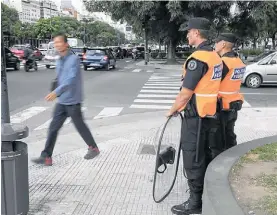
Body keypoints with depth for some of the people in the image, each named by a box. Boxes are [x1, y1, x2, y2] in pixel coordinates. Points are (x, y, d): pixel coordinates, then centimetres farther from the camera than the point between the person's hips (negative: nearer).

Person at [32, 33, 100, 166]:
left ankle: (93, 148, 28)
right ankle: (46, 157, 5)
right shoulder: (59, 62, 11)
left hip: (73, 101, -7)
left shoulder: (74, 59, -14)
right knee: (53, 127, 2)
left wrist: (56, 92, -34)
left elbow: (71, 79, -26)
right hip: (61, 101, 7)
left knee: (80, 126, 7)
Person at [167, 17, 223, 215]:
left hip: (195, 115, -9)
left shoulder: (198, 58, -20)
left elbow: (186, 93, -20)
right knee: (206, 154, 19)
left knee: (193, 158, 0)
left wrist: (172, 110, -4)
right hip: (209, 112, 9)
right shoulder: (215, 56, 9)